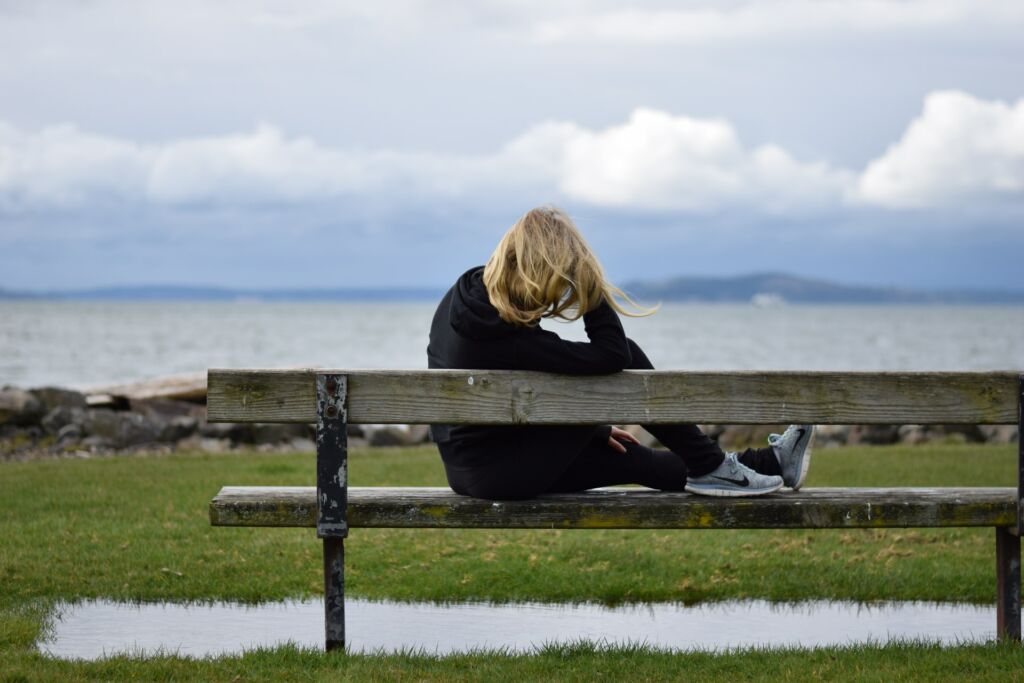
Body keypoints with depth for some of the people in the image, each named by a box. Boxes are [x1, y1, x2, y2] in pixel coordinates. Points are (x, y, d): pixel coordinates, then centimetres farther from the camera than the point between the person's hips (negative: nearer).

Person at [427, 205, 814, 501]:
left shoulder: (466, 295, 0)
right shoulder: (510, 336, -28)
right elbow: (612, 354, -20)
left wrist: (594, 429, 17)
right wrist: (591, 286, -16)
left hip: (468, 468, 9)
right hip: (503, 473, -9)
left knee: (626, 456, 19)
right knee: (626, 361, -8)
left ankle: (766, 464, 28)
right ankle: (710, 466, 5)